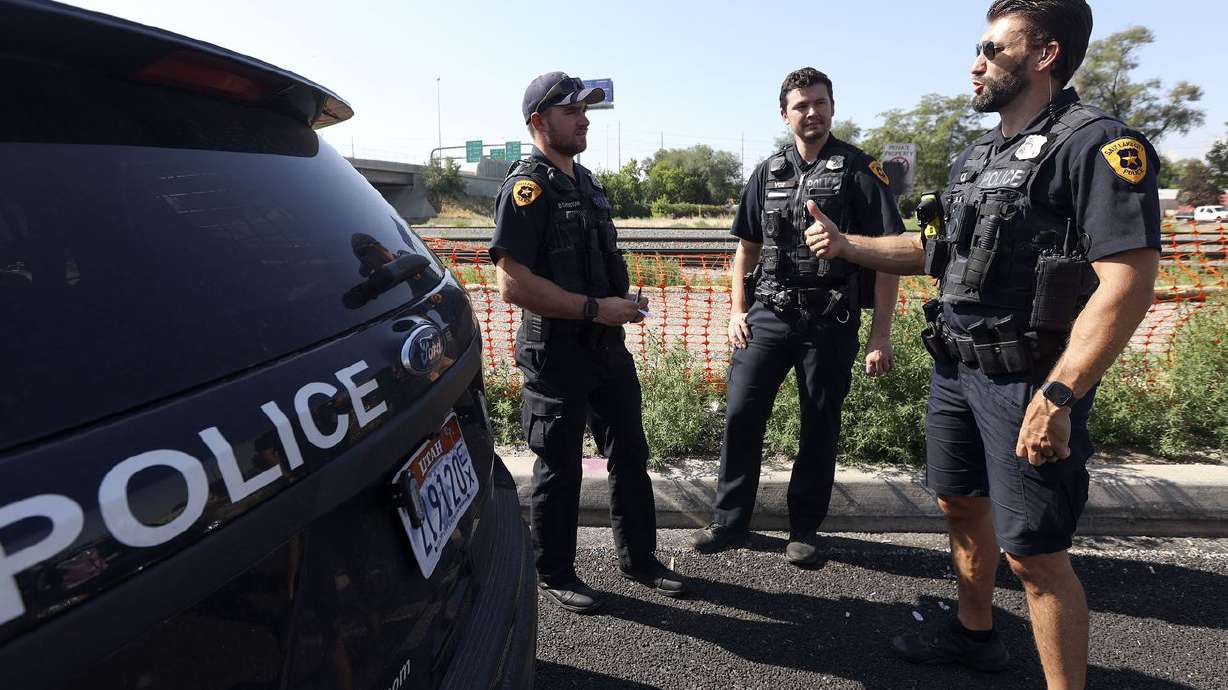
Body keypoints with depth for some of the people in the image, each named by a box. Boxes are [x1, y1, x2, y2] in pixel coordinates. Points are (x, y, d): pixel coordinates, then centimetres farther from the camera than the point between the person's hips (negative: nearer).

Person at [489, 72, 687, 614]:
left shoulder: (585, 181, 13)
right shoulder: (528, 187, -14)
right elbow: (513, 285, -24)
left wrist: (624, 302, 7)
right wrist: (596, 308, -21)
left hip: (607, 345, 9)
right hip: (556, 352, -8)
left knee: (630, 454, 16)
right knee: (559, 468, 6)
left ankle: (638, 558, 33)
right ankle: (555, 575, 26)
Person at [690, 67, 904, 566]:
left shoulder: (860, 170, -2)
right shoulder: (768, 173, 10)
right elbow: (747, 247, 16)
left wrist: (881, 335, -11)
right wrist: (737, 311, 6)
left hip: (831, 322, -3)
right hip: (768, 315, 3)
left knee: (819, 427, 7)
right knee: (740, 414, 0)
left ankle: (804, 528, 24)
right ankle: (729, 521, 16)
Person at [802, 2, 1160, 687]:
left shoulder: (1098, 143, -12)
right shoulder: (977, 156, 13)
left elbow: (1128, 281, -21)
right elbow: (933, 250, 22)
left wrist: (1058, 397, -27)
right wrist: (845, 245, 11)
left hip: (1027, 382, -8)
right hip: (955, 371, 8)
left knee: (1034, 552, -1)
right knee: (962, 505, 20)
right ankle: (975, 632, 41)